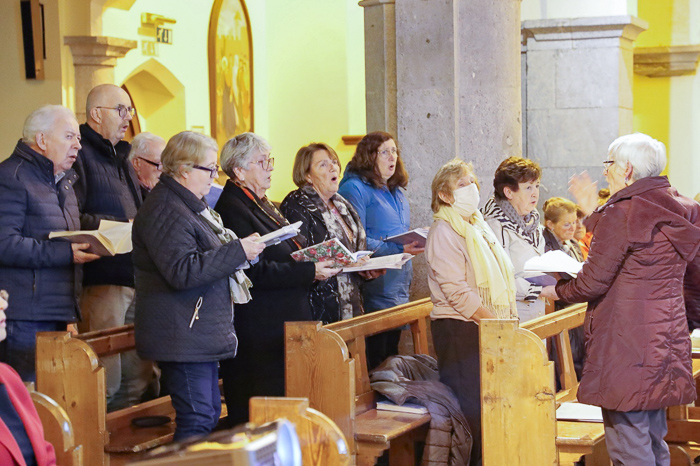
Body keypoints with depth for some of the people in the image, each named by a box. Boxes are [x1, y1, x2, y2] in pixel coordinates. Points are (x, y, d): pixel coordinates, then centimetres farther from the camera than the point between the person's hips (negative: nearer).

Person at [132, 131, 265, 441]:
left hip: (201, 333, 11)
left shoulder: (189, 205, 20)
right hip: (182, 335, -11)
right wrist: (238, 251, -21)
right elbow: (182, 271, -25)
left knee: (210, 415, 13)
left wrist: (241, 250, 16)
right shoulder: (165, 211, -15)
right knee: (197, 420, -11)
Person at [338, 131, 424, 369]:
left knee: (391, 356, 10)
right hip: (375, 293, -8)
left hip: (399, 291, 8)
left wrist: (416, 241, 9)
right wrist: (399, 250, -23)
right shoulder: (355, 188, -8)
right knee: (375, 361, -8)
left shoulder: (396, 191, 19)